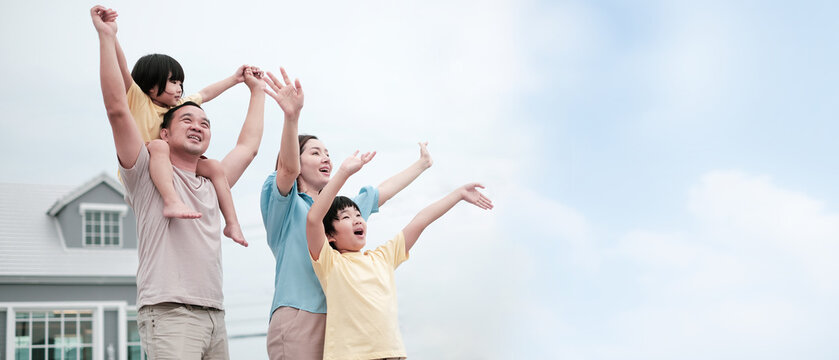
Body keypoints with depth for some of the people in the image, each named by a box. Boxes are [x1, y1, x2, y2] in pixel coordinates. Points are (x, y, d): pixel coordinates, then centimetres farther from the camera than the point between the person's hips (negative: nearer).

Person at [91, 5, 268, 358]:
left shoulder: (210, 186, 25)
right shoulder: (147, 173, 6)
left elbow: (248, 146, 36)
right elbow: (117, 108, -4)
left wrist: (257, 91, 44)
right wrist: (107, 38, -5)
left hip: (214, 317, 7)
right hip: (169, 313, -7)